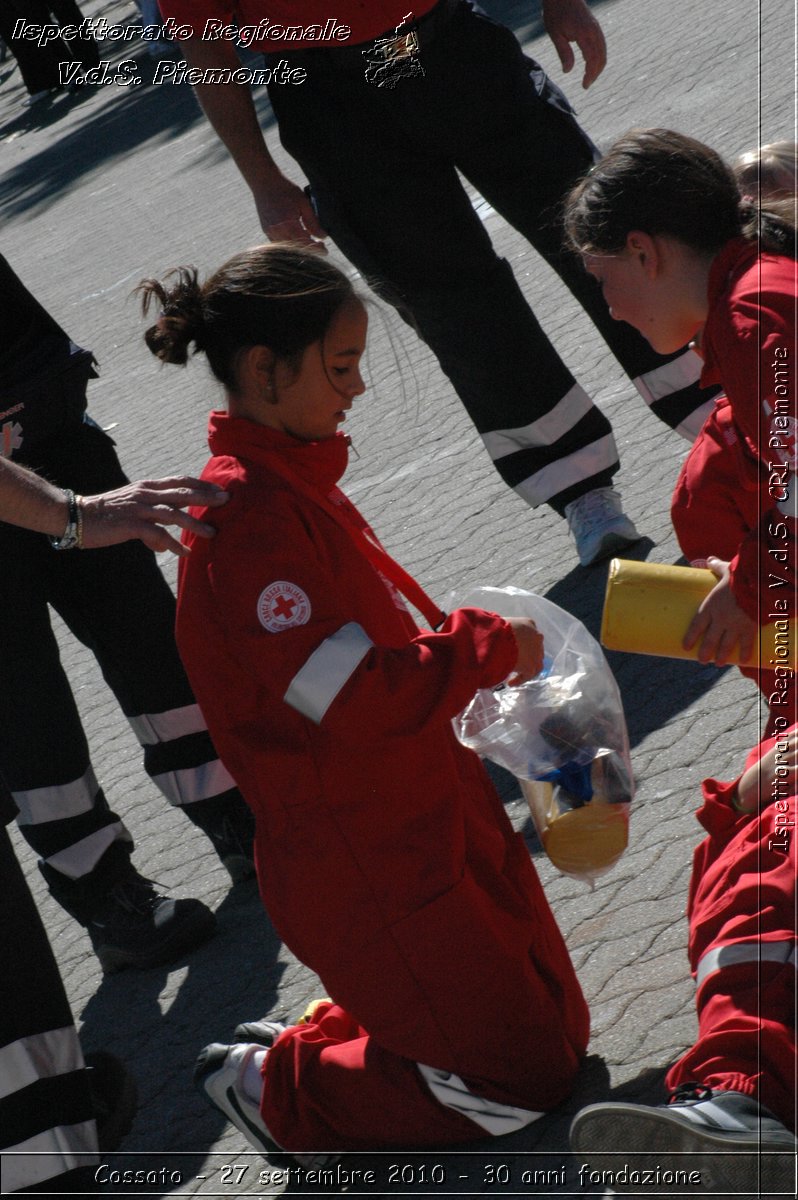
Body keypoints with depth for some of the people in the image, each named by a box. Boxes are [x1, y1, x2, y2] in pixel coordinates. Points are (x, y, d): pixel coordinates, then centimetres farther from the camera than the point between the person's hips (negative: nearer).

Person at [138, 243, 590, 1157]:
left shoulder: (289, 481, 7)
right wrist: (487, 647, -17)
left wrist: (470, 646, 4)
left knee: (555, 1027, 18)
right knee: (523, 1079, -1)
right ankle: (278, 1090, 10)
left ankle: (319, 1042, 25)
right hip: (367, 864, -10)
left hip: (420, 822, 10)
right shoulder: (251, 517, -25)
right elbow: (360, 699, -30)